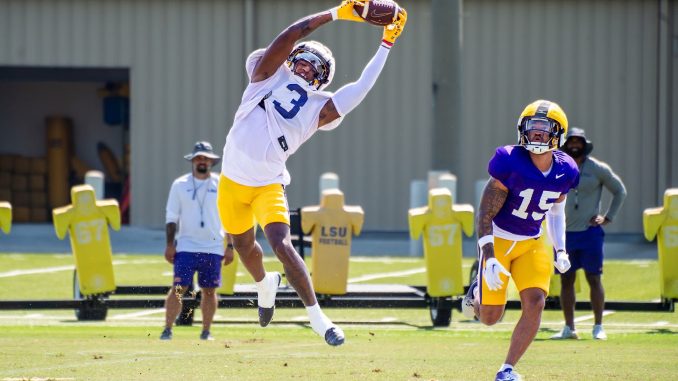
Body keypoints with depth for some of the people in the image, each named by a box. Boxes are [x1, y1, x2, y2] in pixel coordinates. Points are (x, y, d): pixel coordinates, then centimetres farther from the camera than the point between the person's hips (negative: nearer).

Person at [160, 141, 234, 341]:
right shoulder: (180, 185, 4)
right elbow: (171, 217, 5)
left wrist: (230, 246, 4)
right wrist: (170, 245, -3)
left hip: (213, 248, 2)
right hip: (186, 247, -2)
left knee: (209, 290, 4)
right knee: (178, 287, -11)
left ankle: (206, 331, 14)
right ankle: (167, 329, -9)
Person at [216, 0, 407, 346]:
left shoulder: (319, 108, 0)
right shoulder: (269, 77, -2)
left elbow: (361, 88, -5)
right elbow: (290, 36, -13)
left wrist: (386, 45, -4)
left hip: (268, 184, -2)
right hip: (233, 180, 2)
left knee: (281, 244, -20)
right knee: (243, 245, 16)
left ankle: (317, 317, -15)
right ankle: (265, 284, 51)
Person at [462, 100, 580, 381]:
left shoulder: (564, 172, -6)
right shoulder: (510, 163, -23)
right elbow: (485, 214, -19)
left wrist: (560, 250, 7)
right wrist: (490, 259, -26)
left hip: (531, 245, 4)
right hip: (498, 241, -4)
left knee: (535, 302, -16)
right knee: (490, 317, -1)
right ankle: (479, 290, 37)